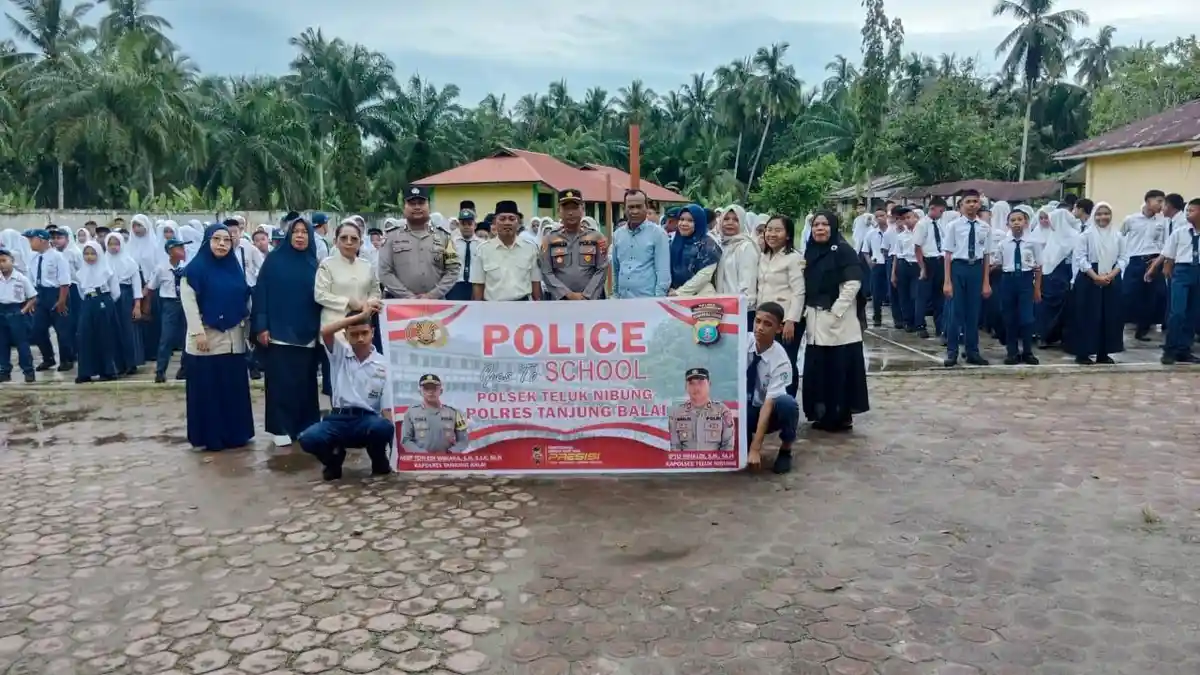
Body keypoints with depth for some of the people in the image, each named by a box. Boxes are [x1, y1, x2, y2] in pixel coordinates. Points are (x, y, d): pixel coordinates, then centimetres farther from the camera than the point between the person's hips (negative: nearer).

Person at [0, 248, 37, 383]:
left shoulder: (21, 278, -6)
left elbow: (33, 298, -1)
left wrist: (24, 311, -10)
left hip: (16, 312, -4)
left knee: (22, 342, 0)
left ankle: (28, 371, 6)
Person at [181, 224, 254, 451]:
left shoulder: (235, 268, 12)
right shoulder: (195, 267, -5)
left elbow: (245, 300, 15)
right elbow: (188, 302, -11)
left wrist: (247, 329, 11)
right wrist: (198, 332, -17)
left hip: (233, 338, 5)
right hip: (206, 338, -5)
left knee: (234, 387, 8)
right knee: (207, 389, 0)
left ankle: (235, 433, 18)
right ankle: (208, 437, 8)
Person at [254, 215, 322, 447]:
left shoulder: (314, 264, 8)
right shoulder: (274, 260, 0)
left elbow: (321, 297, 10)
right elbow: (261, 293, -3)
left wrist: (320, 329, 5)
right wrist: (261, 326, -10)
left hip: (306, 333, 3)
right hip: (279, 332, -3)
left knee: (305, 382, 7)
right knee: (280, 382, 0)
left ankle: (306, 425, 16)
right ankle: (281, 428, 8)